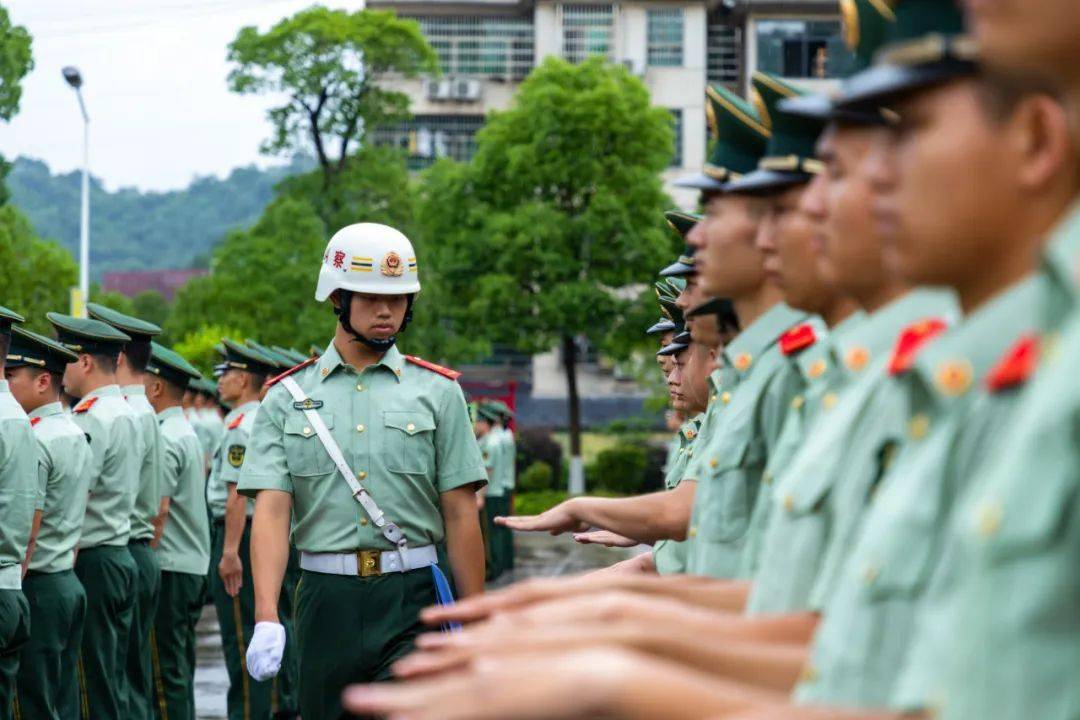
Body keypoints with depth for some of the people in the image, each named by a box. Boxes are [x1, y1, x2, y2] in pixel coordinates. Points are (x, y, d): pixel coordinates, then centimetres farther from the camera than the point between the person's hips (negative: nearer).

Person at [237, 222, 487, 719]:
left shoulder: (437, 392, 6)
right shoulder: (288, 398, 7)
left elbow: (461, 515, 4)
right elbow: (271, 510, -3)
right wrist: (266, 619, -16)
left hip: (412, 602, -1)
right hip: (326, 598, 2)